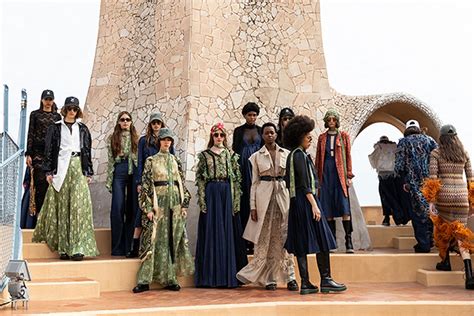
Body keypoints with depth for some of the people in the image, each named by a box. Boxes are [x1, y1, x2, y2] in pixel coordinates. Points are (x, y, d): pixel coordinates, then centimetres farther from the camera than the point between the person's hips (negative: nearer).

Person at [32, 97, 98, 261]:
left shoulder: (83, 129, 13)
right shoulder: (55, 128, 10)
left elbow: (87, 152, 13)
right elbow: (49, 150, 7)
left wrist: (89, 173, 7)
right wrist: (48, 171, -1)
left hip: (78, 168, 1)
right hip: (60, 168, 0)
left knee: (78, 206, -8)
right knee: (62, 207, -1)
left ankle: (78, 247, -10)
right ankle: (63, 247, 3)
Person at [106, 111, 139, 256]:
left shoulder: (136, 138, 11)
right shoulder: (113, 138, 10)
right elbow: (110, 160, 7)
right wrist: (109, 181, 1)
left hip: (134, 172, 1)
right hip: (119, 172, -1)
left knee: (132, 209, 1)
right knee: (117, 209, -5)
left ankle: (129, 245, 9)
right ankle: (117, 247, 1)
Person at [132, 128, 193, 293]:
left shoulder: (176, 160, 12)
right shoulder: (151, 161, 2)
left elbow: (182, 184, 12)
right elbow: (146, 185, -2)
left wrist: (184, 205, 5)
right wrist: (148, 208, -9)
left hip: (175, 203, 4)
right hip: (158, 202, -3)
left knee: (174, 240, 5)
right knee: (154, 240, -4)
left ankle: (170, 279, 13)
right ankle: (145, 280, 1)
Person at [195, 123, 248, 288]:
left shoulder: (231, 155, 10)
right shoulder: (204, 155, 6)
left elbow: (237, 178, 6)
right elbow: (200, 178, 2)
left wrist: (236, 200, -2)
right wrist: (202, 199, -8)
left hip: (228, 194, 1)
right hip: (211, 194, -1)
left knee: (228, 232, 2)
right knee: (211, 232, 0)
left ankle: (229, 275, 9)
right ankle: (211, 276, 7)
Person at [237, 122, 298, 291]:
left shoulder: (286, 154, 9)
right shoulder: (256, 156, 7)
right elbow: (254, 182, 5)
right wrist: (253, 206, -1)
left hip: (283, 195, 1)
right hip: (264, 196, 0)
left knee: (284, 236, -3)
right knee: (265, 238, 1)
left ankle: (290, 277, 3)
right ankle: (269, 278, 11)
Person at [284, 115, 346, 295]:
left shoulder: (292, 155, 17)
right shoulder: (300, 154, -11)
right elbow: (305, 184, -18)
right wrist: (314, 204, -20)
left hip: (296, 202, 10)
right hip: (306, 200, -10)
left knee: (301, 243, 6)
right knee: (321, 240, -2)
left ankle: (305, 283, 8)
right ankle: (325, 280, 2)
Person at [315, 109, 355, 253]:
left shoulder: (344, 136, 8)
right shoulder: (322, 137, 13)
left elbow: (348, 156, 4)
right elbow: (318, 158, 13)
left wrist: (349, 175, -4)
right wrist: (317, 177, 8)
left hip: (340, 173, -2)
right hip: (326, 173, 2)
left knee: (344, 208, -9)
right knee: (328, 209, 2)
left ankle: (349, 242, -8)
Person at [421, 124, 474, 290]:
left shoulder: (436, 153, 0)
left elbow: (432, 178, -7)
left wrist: (431, 201, -6)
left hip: (444, 193, -2)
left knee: (444, 228, 21)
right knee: (460, 231, 0)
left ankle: (445, 262, 30)